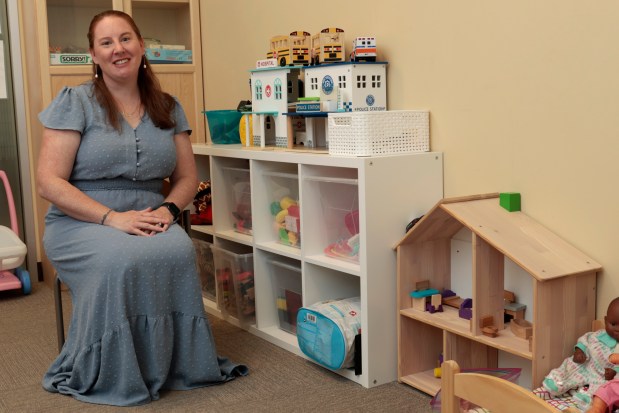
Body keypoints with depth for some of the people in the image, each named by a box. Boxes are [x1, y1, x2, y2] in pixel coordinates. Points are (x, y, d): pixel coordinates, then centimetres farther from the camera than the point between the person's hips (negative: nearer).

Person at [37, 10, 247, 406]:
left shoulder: (168, 107, 11)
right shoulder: (74, 102, -2)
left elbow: (188, 177, 12)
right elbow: (49, 181, -9)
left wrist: (168, 208, -11)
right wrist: (112, 217, -21)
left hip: (146, 221, 3)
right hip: (80, 223, -3)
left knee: (180, 250, -31)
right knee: (123, 259, -36)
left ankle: (175, 364, -13)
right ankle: (107, 375, -15)